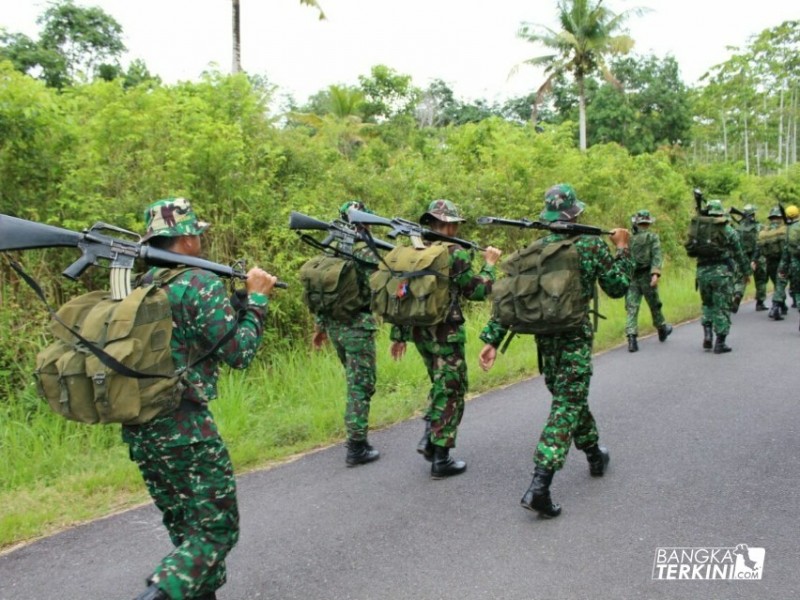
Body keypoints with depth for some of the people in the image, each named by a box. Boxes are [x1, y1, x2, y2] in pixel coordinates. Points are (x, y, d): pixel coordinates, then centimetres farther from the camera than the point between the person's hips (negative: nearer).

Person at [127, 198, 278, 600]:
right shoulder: (200, 282, -12)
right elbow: (239, 353, -10)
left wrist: (235, 298, 17)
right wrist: (256, 298, 1)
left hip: (137, 429, 8)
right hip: (183, 427, -8)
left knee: (186, 531, 19)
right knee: (216, 531, 3)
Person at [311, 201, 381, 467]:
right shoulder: (365, 252, -13)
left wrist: (319, 327, 19)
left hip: (333, 324, 7)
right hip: (358, 326, -7)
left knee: (355, 381, 22)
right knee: (361, 386, 1)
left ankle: (356, 436, 29)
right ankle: (356, 448, 5)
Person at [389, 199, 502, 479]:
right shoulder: (456, 254, -12)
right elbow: (477, 291, -8)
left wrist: (398, 334, 14)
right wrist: (489, 265, 8)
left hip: (419, 331, 7)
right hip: (446, 333, -7)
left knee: (442, 385, 25)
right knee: (451, 393, 4)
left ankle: (429, 437, 16)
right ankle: (441, 460, 8)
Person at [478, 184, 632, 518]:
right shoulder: (592, 245, -6)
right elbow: (618, 288, 2)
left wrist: (492, 339, -2)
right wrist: (622, 249, 13)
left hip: (545, 337, 5)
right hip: (576, 336, -5)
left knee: (570, 399, 24)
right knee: (566, 407, -5)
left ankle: (594, 455, 44)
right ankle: (539, 487, -15)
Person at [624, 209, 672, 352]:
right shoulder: (653, 237, -1)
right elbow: (657, 256, -14)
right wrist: (656, 274, -21)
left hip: (631, 277, 1)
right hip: (647, 277, -1)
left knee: (631, 308, -3)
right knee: (655, 306, 17)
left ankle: (631, 337, -18)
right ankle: (662, 330, 38)